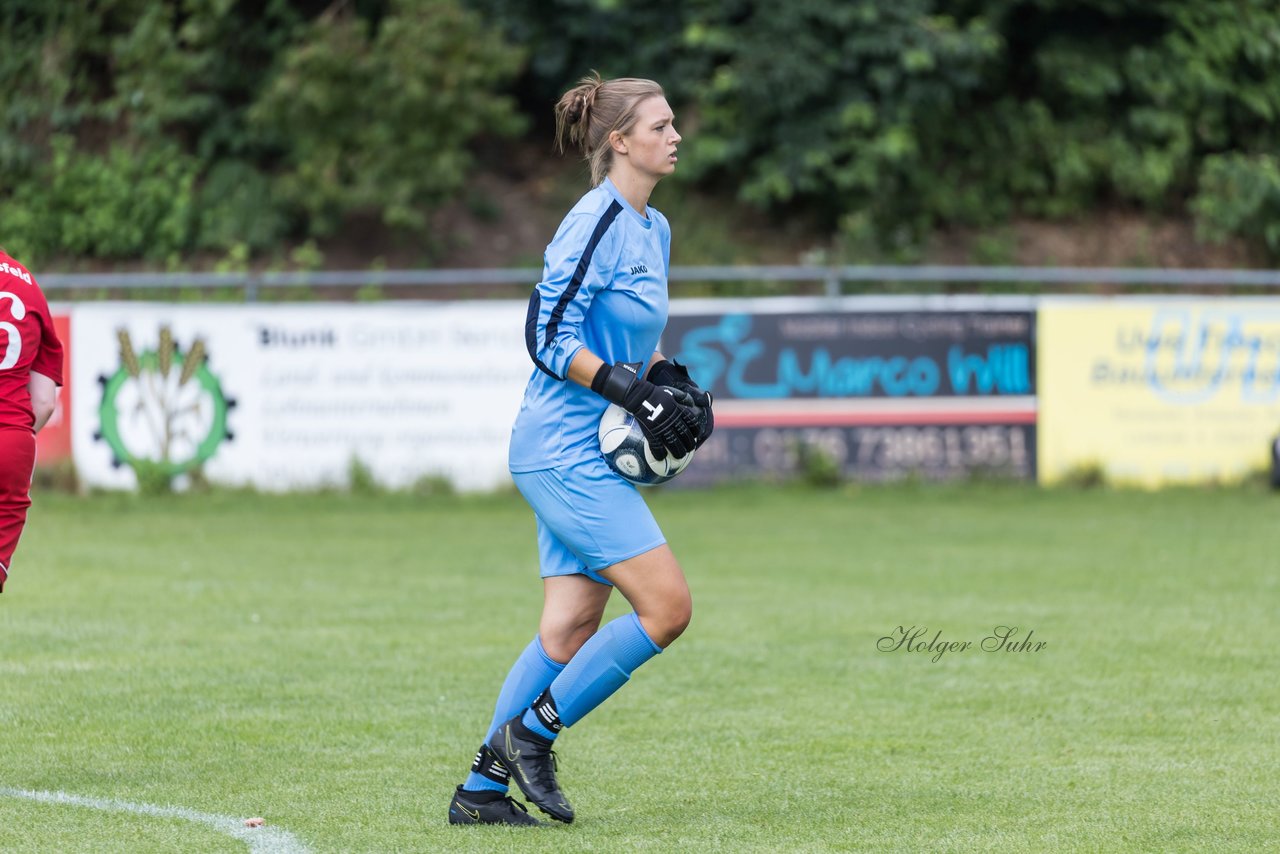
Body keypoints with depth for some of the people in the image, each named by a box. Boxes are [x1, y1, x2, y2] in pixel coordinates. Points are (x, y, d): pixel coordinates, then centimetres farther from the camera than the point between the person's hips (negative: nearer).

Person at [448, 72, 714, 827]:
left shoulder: (654, 228, 15)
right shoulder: (598, 221, -14)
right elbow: (549, 337, -17)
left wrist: (670, 380, 8)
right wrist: (634, 392, -20)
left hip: (589, 455, 9)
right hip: (565, 451, -9)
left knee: (571, 629, 6)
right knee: (667, 605, -12)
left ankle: (483, 789, 10)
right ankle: (531, 732, -2)